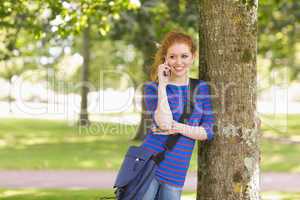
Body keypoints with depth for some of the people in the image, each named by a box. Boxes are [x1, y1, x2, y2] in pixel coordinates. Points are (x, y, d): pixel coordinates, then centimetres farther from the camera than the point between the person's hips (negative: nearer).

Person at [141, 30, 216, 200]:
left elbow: (209, 131, 2)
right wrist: (162, 84, -12)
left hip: (176, 172, 3)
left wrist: (177, 127, -11)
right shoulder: (152, 87, 0)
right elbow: (164, 123, -17)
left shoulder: (202, 88, 9)